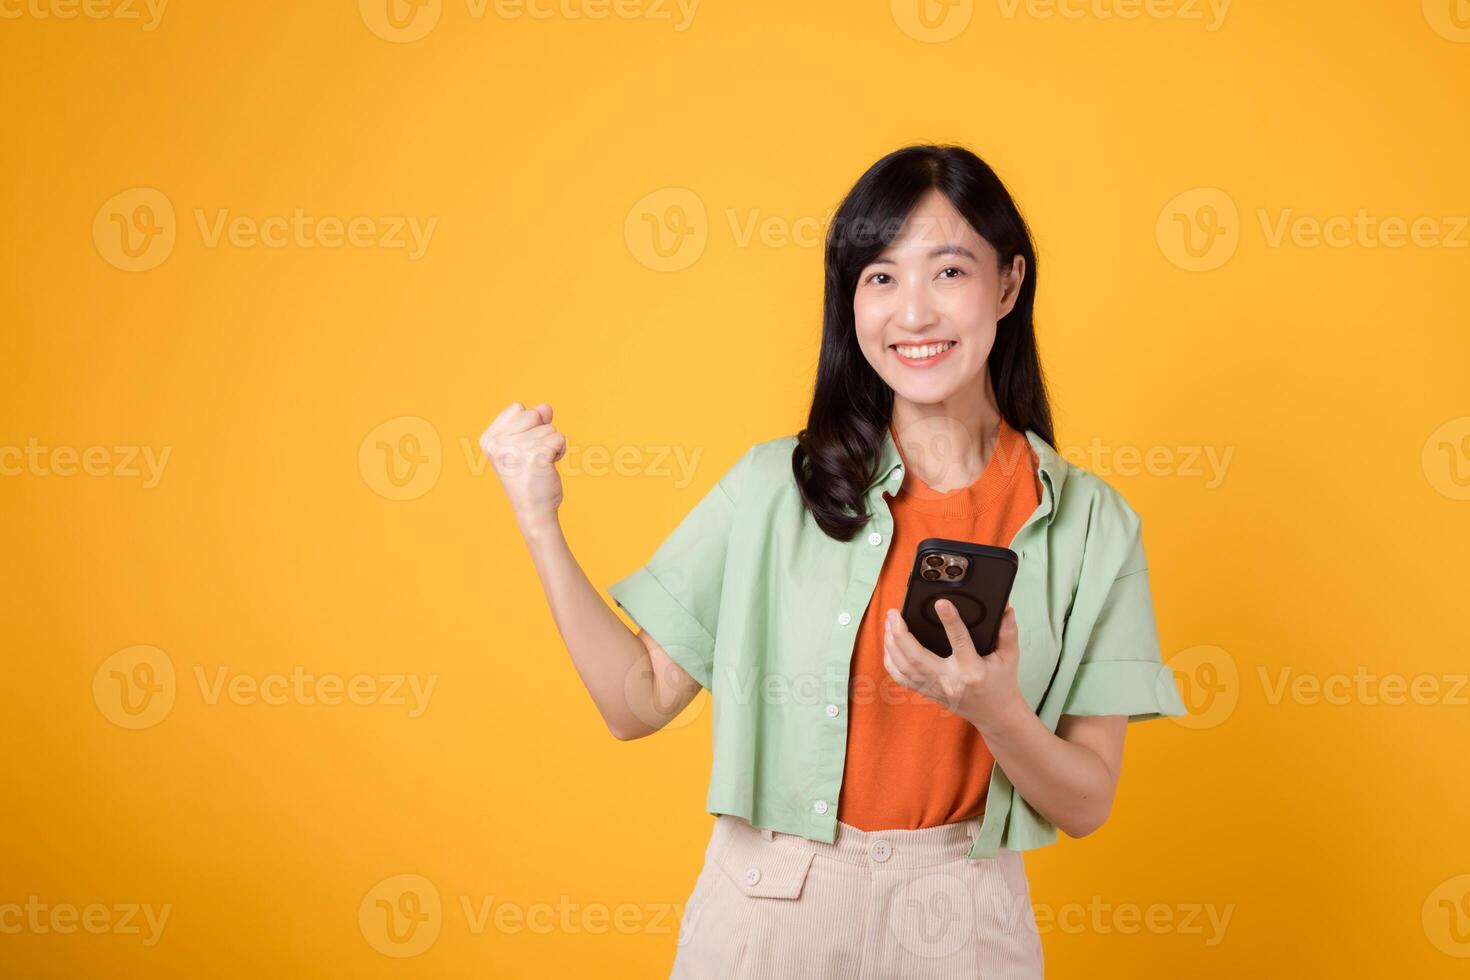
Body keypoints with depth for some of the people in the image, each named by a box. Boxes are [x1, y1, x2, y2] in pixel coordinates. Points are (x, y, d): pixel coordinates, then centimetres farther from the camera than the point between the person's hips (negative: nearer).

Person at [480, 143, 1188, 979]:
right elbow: (640, 699, -2)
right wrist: (540, 523, -9)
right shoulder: (775, 487, -5)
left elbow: (1087, 805, -3)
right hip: (766, 910, 0)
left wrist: (995, 710, -22)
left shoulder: (1090, 523, -5)